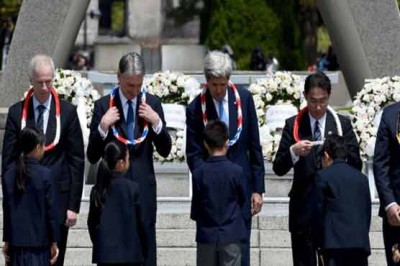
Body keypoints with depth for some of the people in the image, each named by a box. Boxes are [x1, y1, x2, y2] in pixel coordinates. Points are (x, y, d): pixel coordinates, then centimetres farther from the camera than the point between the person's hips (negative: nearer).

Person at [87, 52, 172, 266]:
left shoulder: (152, 103, 6)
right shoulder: (104, 105, 0)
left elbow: (165, 150, 7)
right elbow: (92, 156, 0)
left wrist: (157, 123, -8)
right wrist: (102, 126, -15)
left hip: (143, 186, 1)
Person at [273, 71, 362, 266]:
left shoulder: (342, 124, 8)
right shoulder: (293, 125, 6)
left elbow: (356, 166, 4)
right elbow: (278, 168, 2)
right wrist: (293, 152, -18)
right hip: (303, 208, 0)